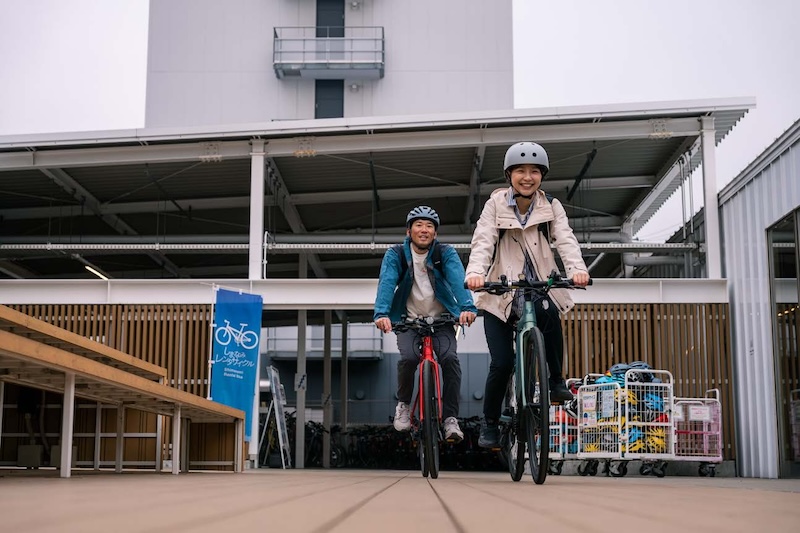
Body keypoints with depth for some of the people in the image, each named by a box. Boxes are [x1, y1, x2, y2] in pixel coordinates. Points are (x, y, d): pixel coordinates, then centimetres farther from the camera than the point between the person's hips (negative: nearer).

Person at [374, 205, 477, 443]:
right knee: (409, 358, -26)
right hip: (409, 320, 0)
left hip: (441, 320, 0)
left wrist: (467, 307, -43)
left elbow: (458, 280, -23)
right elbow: (386, 283, -21)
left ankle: (450, 418, -13)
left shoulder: (446, 253, -6)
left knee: (450, 358, -24)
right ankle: (403, 405, 1)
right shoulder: (395, 255, -6)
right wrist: (381, 313, -40)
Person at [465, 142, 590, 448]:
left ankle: (556, 382, -13)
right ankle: (489, 423, 13)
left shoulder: (551, 207, 0)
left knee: (551, 316, -34)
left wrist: (577, 269, -35)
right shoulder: (495, 205, -4)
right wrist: (475, 273, -38)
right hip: (500, 295, -1)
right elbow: (482, 242, -17)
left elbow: (566, 240, -14)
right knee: (502, 363, -10)